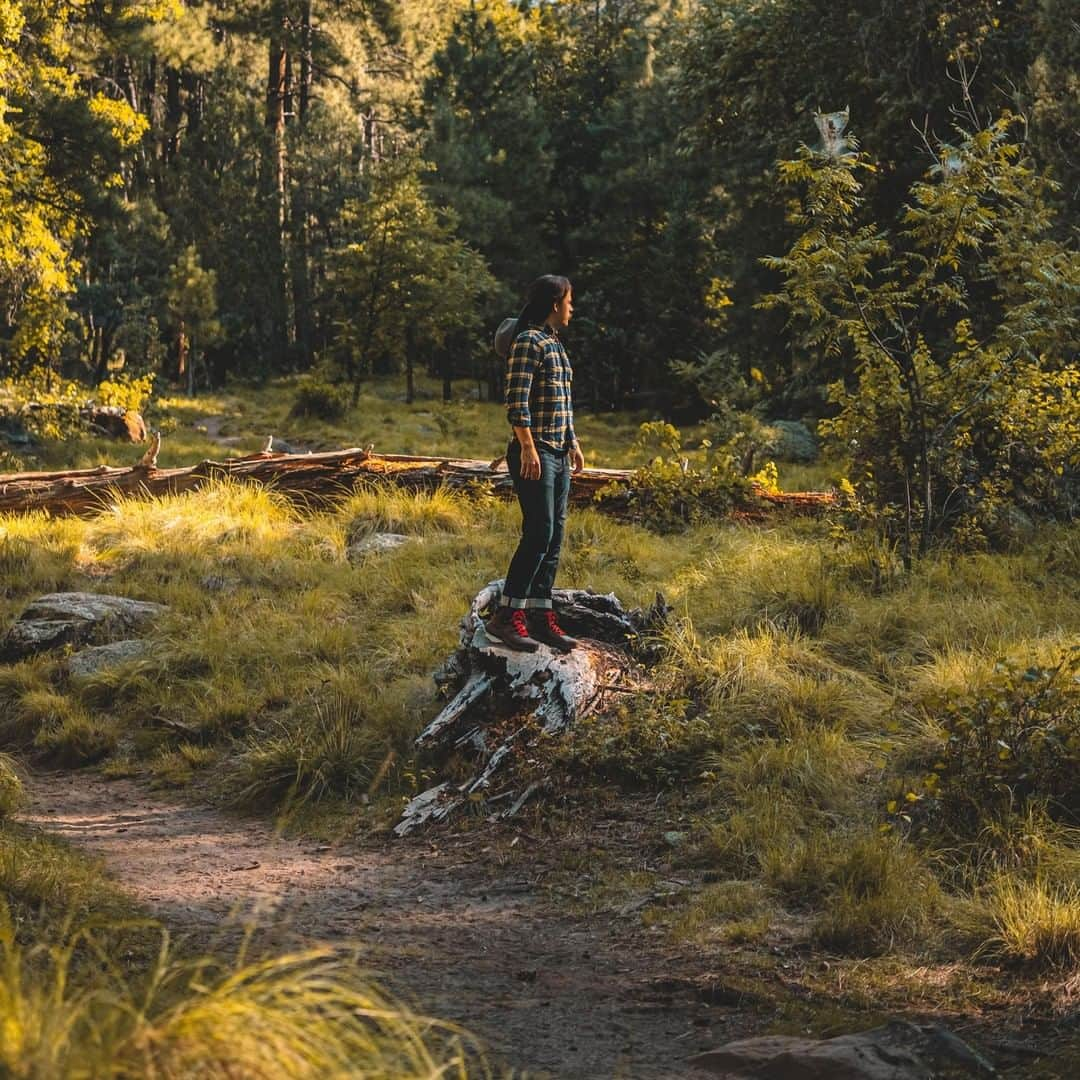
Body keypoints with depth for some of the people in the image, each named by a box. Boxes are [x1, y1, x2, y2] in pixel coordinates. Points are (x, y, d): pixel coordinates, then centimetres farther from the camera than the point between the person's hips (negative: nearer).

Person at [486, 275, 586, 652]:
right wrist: (528, 448, -22)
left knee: (554, 537, 8)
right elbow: (517, 401, -18)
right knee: (538, 533, -12)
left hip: (558, 455, 10)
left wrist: (573, 443, 24)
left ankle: (540, 615, 13)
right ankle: (506, 615, -7)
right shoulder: (528, 343, -11)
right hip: (534, 455, -10)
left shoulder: (555, 345, 18)